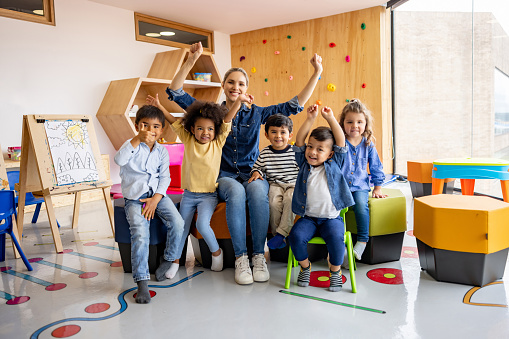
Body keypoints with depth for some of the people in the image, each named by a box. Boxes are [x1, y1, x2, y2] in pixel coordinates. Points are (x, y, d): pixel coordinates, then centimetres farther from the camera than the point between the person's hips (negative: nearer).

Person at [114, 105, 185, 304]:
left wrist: (155, 199, -10)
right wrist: (137, 139, -30)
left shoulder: (162, 151, 10)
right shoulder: (133, 145, 0)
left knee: (177, 223, -18)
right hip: (135, 197, -3)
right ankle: (142, 281, -15)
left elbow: (165, 178, 4)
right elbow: (119, 160, -22)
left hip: (157, 195, 3)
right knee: (140, 234, -23)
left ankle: (169, 259, 8)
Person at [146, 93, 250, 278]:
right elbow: (173, 121, 6)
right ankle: (175, 261, 23)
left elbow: (227, 120, -7)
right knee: (182, 226, 5)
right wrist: (158, 105, 5)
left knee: (202, 224, -20)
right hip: (188, 194, 3)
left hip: (209, 195, -3)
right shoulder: (188, 140, 1)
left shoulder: (218, 142, -3)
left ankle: (216, 252, 7)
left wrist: (240, 100, -13)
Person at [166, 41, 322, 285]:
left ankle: (259, 255, -26)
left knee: (257, 190, -35)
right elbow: (175, 92, 2)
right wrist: (191, 60, -7)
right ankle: (240, 257, -27)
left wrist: (316, 73, 0)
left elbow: (295, 105, 5)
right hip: (225, 176, 0)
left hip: (254, 174, 1)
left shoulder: (256, 114, 8)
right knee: (236, 192, -36)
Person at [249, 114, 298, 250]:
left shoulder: (294, 152, 0)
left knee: (290, 199, -32)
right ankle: (275, 233, -12)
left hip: (292, 184, -1)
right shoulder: (264, 153, 5)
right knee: (274, 202, -29)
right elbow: (257, 167, 17)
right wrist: (256, 173, -5)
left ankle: (281, 233, -24)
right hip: (274, 184, 1)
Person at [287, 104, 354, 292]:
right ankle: (305, 266, 6)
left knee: (336, 238, -27)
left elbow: (341, 141, -4)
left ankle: (335, 271, 1)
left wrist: (330, 118, -6)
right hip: (307, 216, 2)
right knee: (296, 235, -23)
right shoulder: (304, 164, 6)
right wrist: (310, 118, -9)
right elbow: (299, 140, -3)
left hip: (331, 217, -1)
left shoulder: (334, 165, 3)